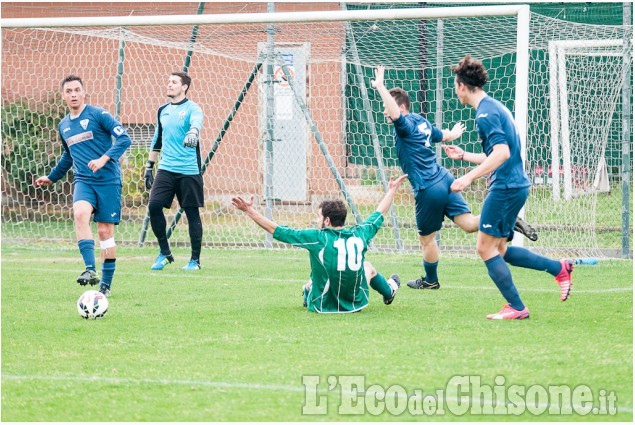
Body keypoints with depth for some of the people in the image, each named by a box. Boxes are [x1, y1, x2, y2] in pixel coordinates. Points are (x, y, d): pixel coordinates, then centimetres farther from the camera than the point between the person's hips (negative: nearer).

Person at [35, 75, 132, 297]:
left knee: (105, 231, -1)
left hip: (108, 181, -4)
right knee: (80, 214, -27)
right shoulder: (63, 126, 14)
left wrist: (104, 159, -23)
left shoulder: (98, 115, -5)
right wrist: (52, 177, 40)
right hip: (83, 181, 4)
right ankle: (90, 270, -33)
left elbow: (124, 139, -11)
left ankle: (105, 285, 9)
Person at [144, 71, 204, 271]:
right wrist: (149, 166, 23)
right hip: (166, 169, 5)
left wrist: (192, 133, -51)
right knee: (154, 206, -10)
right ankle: (164, 253, 5)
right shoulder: (163, 110, 14)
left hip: (189, 171, -5)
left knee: (192, 213, 0)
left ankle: (195, 260, 12)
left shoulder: (192, 108, -5)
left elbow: (196, 123, -29)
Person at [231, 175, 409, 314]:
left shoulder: (317, 238, -20)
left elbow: (276, 230, -17)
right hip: (356, 303, 3)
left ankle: (307, 296, 63)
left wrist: (250, 211, -10)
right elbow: (379, 213, 10)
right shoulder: (359, 234, -10)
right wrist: (392, 191, 28)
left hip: (323, 305, -3)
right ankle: (390, 290, 61)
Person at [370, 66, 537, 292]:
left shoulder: (406, 125, -12)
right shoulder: (421, 121, 13)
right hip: (444, 180, 8)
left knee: (427, 238, 10)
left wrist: (380, 86, -37)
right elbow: (443, 136, 33)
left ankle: (430, 280, 24)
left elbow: (395, 113, -37)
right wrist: (454, 133, 56)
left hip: (428, 190, -8)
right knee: (469, 223, 1)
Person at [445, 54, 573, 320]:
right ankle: (559, 268, 13)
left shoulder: (486, 113, -14)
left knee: (486, 248, -3)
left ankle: (516, 308, -2)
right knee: (498, 250, 14)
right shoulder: (494, 107, 17)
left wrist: (470, 177, -28)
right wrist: (463, 155, 37)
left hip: (505, 187, -10)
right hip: (515, 185, 10)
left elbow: (501, 152, -26)